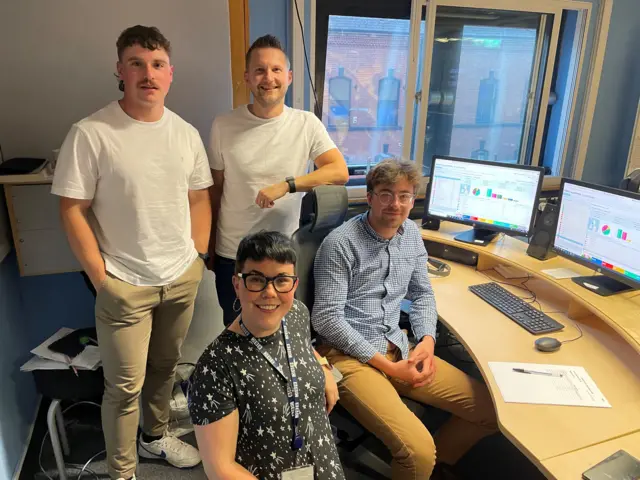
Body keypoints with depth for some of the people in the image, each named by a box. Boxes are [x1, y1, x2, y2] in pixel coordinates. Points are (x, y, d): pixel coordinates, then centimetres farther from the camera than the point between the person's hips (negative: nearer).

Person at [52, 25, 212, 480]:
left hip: (183, 279, 5)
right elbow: (73, 211, -10)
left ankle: (155, 437, 46)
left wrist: (197, 258, 5)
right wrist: (101, 278, -10)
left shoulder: (187, 134, 2)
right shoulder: (91, 134, -13)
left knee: (165, 367, 21)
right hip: (125, 285, -4)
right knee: (126, 386, 7)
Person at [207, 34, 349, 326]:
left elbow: (340, 172, -16)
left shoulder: (307, 124, -7)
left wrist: (286, 185, -26)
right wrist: (209, 244, 8)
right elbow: (215, 189, 1)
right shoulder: (223, 126, -7)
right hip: (232, 254, 1)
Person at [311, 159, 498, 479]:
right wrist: (386, 365, -17)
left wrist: (427, 340, -2)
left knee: (490, 407, 4)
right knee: (418, 451, -24)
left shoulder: (411, 233, 7)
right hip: (350, 355, -7)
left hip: (398, 346, 7)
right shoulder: (340, 243, -14)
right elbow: (326, 319, -16)